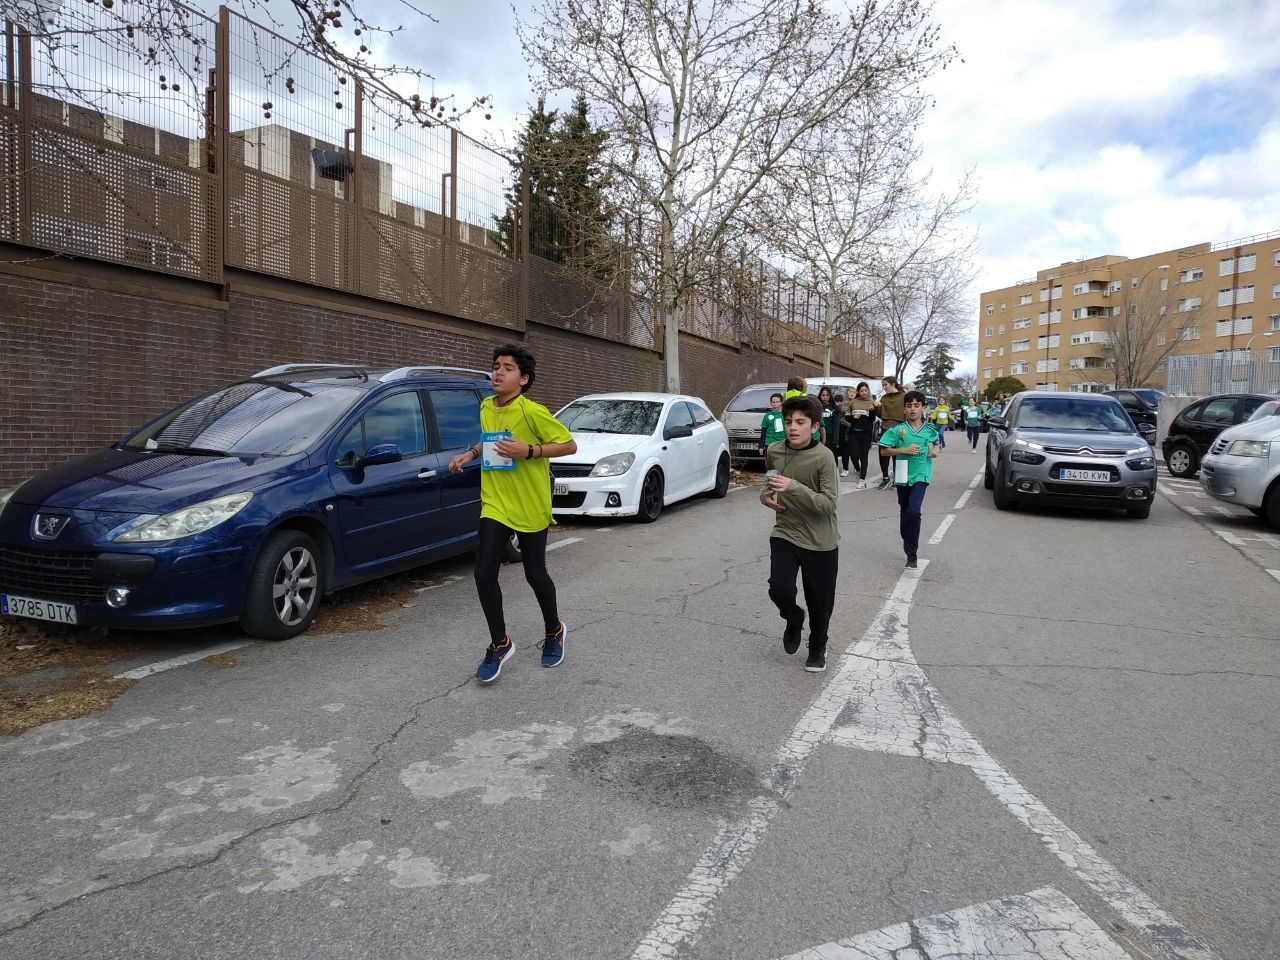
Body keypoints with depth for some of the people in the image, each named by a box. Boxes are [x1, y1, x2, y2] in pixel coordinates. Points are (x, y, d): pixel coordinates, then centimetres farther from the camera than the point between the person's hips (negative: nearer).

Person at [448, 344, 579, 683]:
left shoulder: (533, 412, -15)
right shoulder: (486, 408, 4)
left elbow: (569, 444, -13)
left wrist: (529, 450, -24)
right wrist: (470, 454, 6)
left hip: (530, 508, -5)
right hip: (495, 505, 5)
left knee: (535, 574, 9)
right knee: (484, 574, -6)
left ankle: (554, 631, 36)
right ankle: (499, 644, 12)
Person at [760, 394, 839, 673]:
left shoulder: (823, 457, -18)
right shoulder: (774, 451, -3)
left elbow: (829, 504, -22)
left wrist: (793, 487, -31)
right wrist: (766, 495, -6)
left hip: (820, 541, -3)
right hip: (784, 533, 3)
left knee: (820, 602, 8)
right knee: (779, 589, -14)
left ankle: (818, 647, 37)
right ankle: (794, 620, 22)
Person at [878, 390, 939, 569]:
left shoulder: (930, 430, 0)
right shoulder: (898, 430, -5)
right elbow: (884, 450, -4)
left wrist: (935, 450, 1)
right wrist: (904, 450, -16)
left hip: (921, 475, -2)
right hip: (903, 475, 2)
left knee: (913, 511, -18)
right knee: (904, 512, 15)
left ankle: (911, 553, -9)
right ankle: (908, 546, 35)